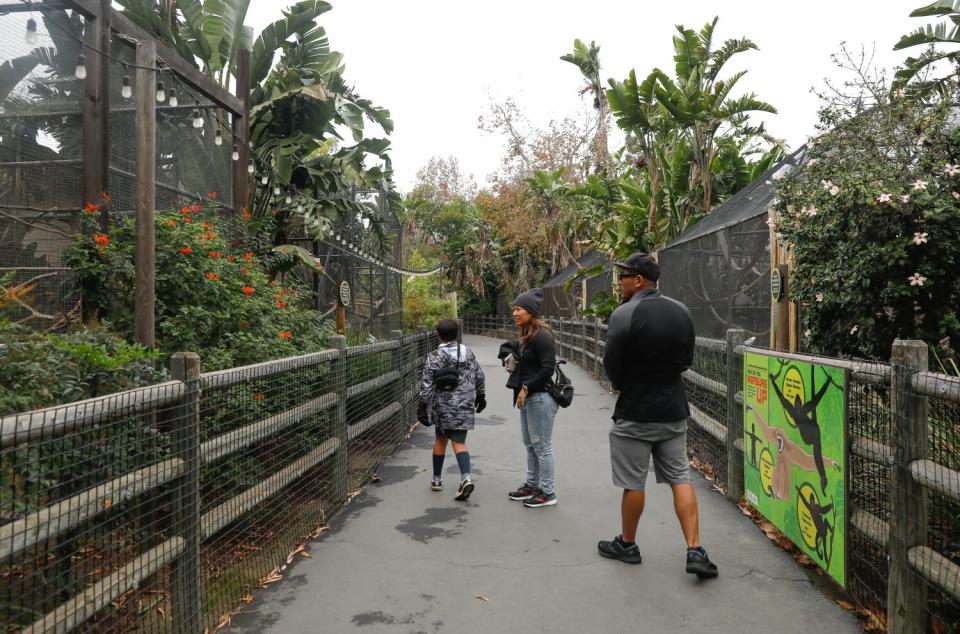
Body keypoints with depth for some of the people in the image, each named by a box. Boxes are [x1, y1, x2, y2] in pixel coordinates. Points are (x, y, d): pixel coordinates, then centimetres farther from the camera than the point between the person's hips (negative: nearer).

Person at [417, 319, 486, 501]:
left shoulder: (434, 357, -7)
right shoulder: (468, 353, 4)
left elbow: (427, 384, -9)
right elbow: (479, 377, 11)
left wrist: (422, 406, -3)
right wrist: (481, 396, 25)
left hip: (443, 407, -2)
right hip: (465, 406, 2)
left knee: (440, 439, 16)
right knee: (459, 442, 3)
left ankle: (437, 479, 26)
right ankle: (466, 478, -18)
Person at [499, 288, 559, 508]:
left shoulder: (542, 336, -17)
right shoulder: (525, 337, 13)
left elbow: (548, 368, -22)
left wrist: (526, 388, -18)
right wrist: (509, 354, 4)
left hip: (540, 398, -10)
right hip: (527, 398, 10)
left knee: (542, 446, -1)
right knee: (530, 445, 18)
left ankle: (548, 493, 10)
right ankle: (532, 485, 30)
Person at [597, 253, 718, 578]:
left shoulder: (624, 314, -17)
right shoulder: (682, 311, 3)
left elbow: (611, 367, -11)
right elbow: (686, 360, 11)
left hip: (635, 413, -5)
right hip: (674, 410, 6)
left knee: (632, 483, 8)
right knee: (681, 478, 12)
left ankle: (626, 545, 25)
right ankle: (695, 551, 9)